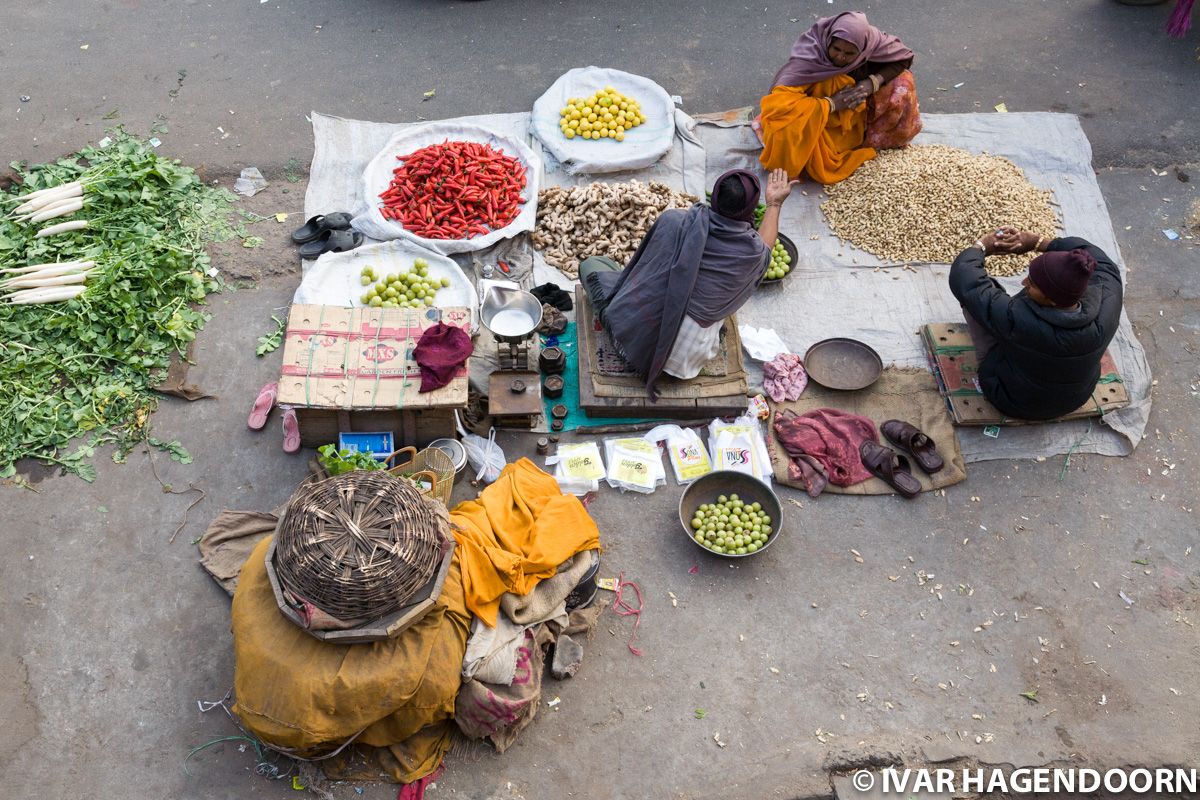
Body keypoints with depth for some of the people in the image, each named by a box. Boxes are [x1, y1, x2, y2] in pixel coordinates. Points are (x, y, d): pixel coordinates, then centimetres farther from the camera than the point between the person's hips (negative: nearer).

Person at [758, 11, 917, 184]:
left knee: (901, 81, -11)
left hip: (856, 116, 4)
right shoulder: (810, 54, -31)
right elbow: (779, 100, -39)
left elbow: (904, 58, -6)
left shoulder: (871, 40, -20)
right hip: (819, 119, -3)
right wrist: (832, 103, -36)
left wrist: (873, 82, -24)